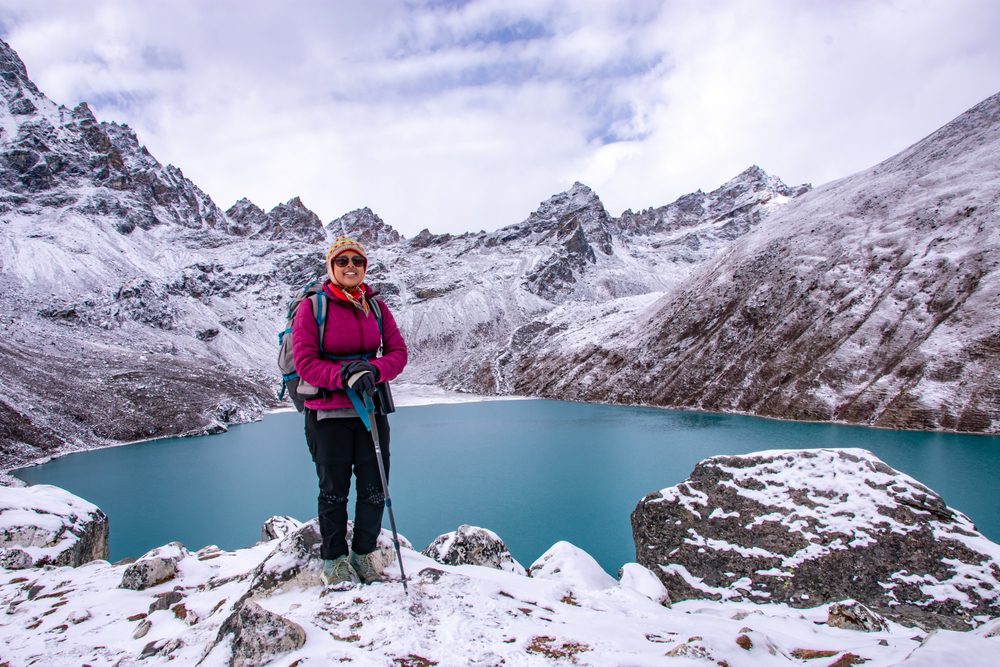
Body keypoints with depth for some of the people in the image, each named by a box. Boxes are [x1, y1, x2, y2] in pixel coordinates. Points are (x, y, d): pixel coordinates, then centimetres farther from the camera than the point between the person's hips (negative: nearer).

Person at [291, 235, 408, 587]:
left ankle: (364, 551, 30)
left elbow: (398, 351, 2)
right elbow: (305, 361, -10)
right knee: (334, 490, 8)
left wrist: (373, 371, -18)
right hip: (328, 412, -3)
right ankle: (334, 558, 28)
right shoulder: (312, 306, -5)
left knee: (374, 488, 9)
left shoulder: (377, 306, 5)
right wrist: (345, 376, -24)